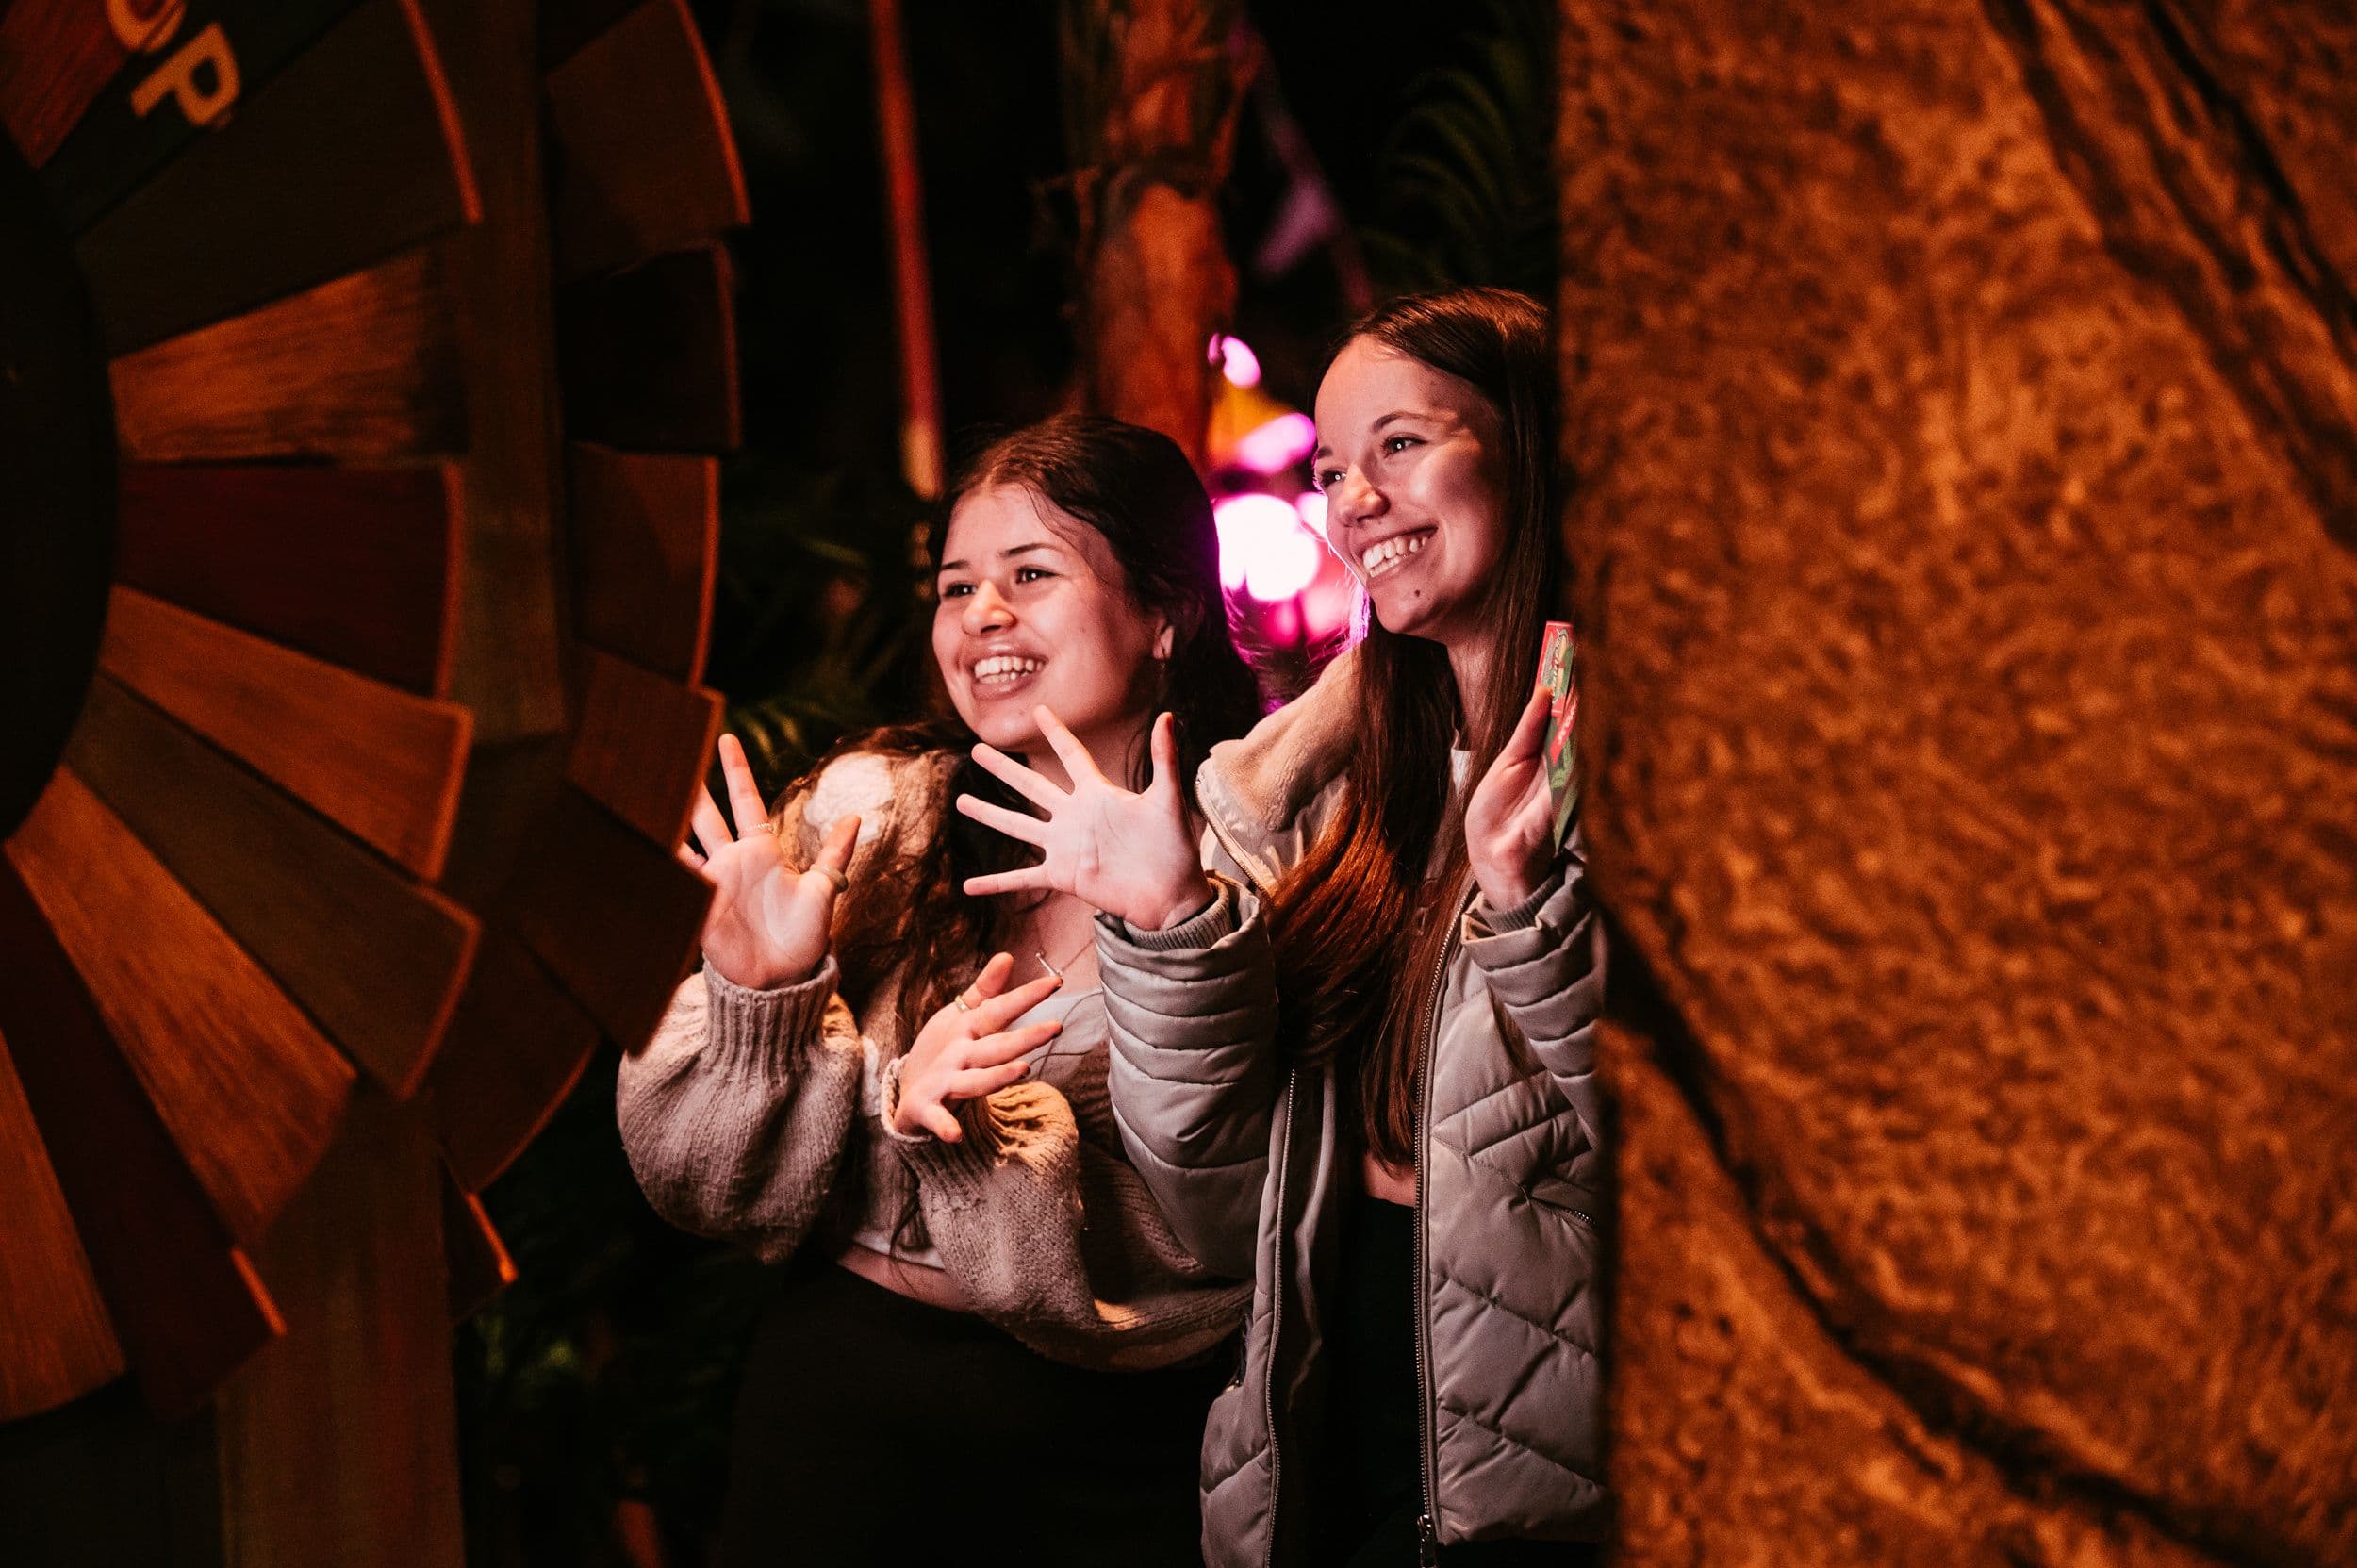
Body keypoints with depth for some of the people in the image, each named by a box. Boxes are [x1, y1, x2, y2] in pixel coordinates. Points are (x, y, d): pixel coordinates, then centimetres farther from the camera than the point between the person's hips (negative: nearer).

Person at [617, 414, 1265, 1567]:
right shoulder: (866, 813, -5)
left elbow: (1196, 1258, -13)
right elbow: (705, 1183, -4)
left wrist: (950, 1124, -25)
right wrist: (760, 987, -21)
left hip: (1122, 1458, -1)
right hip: (846, 1406, 1)